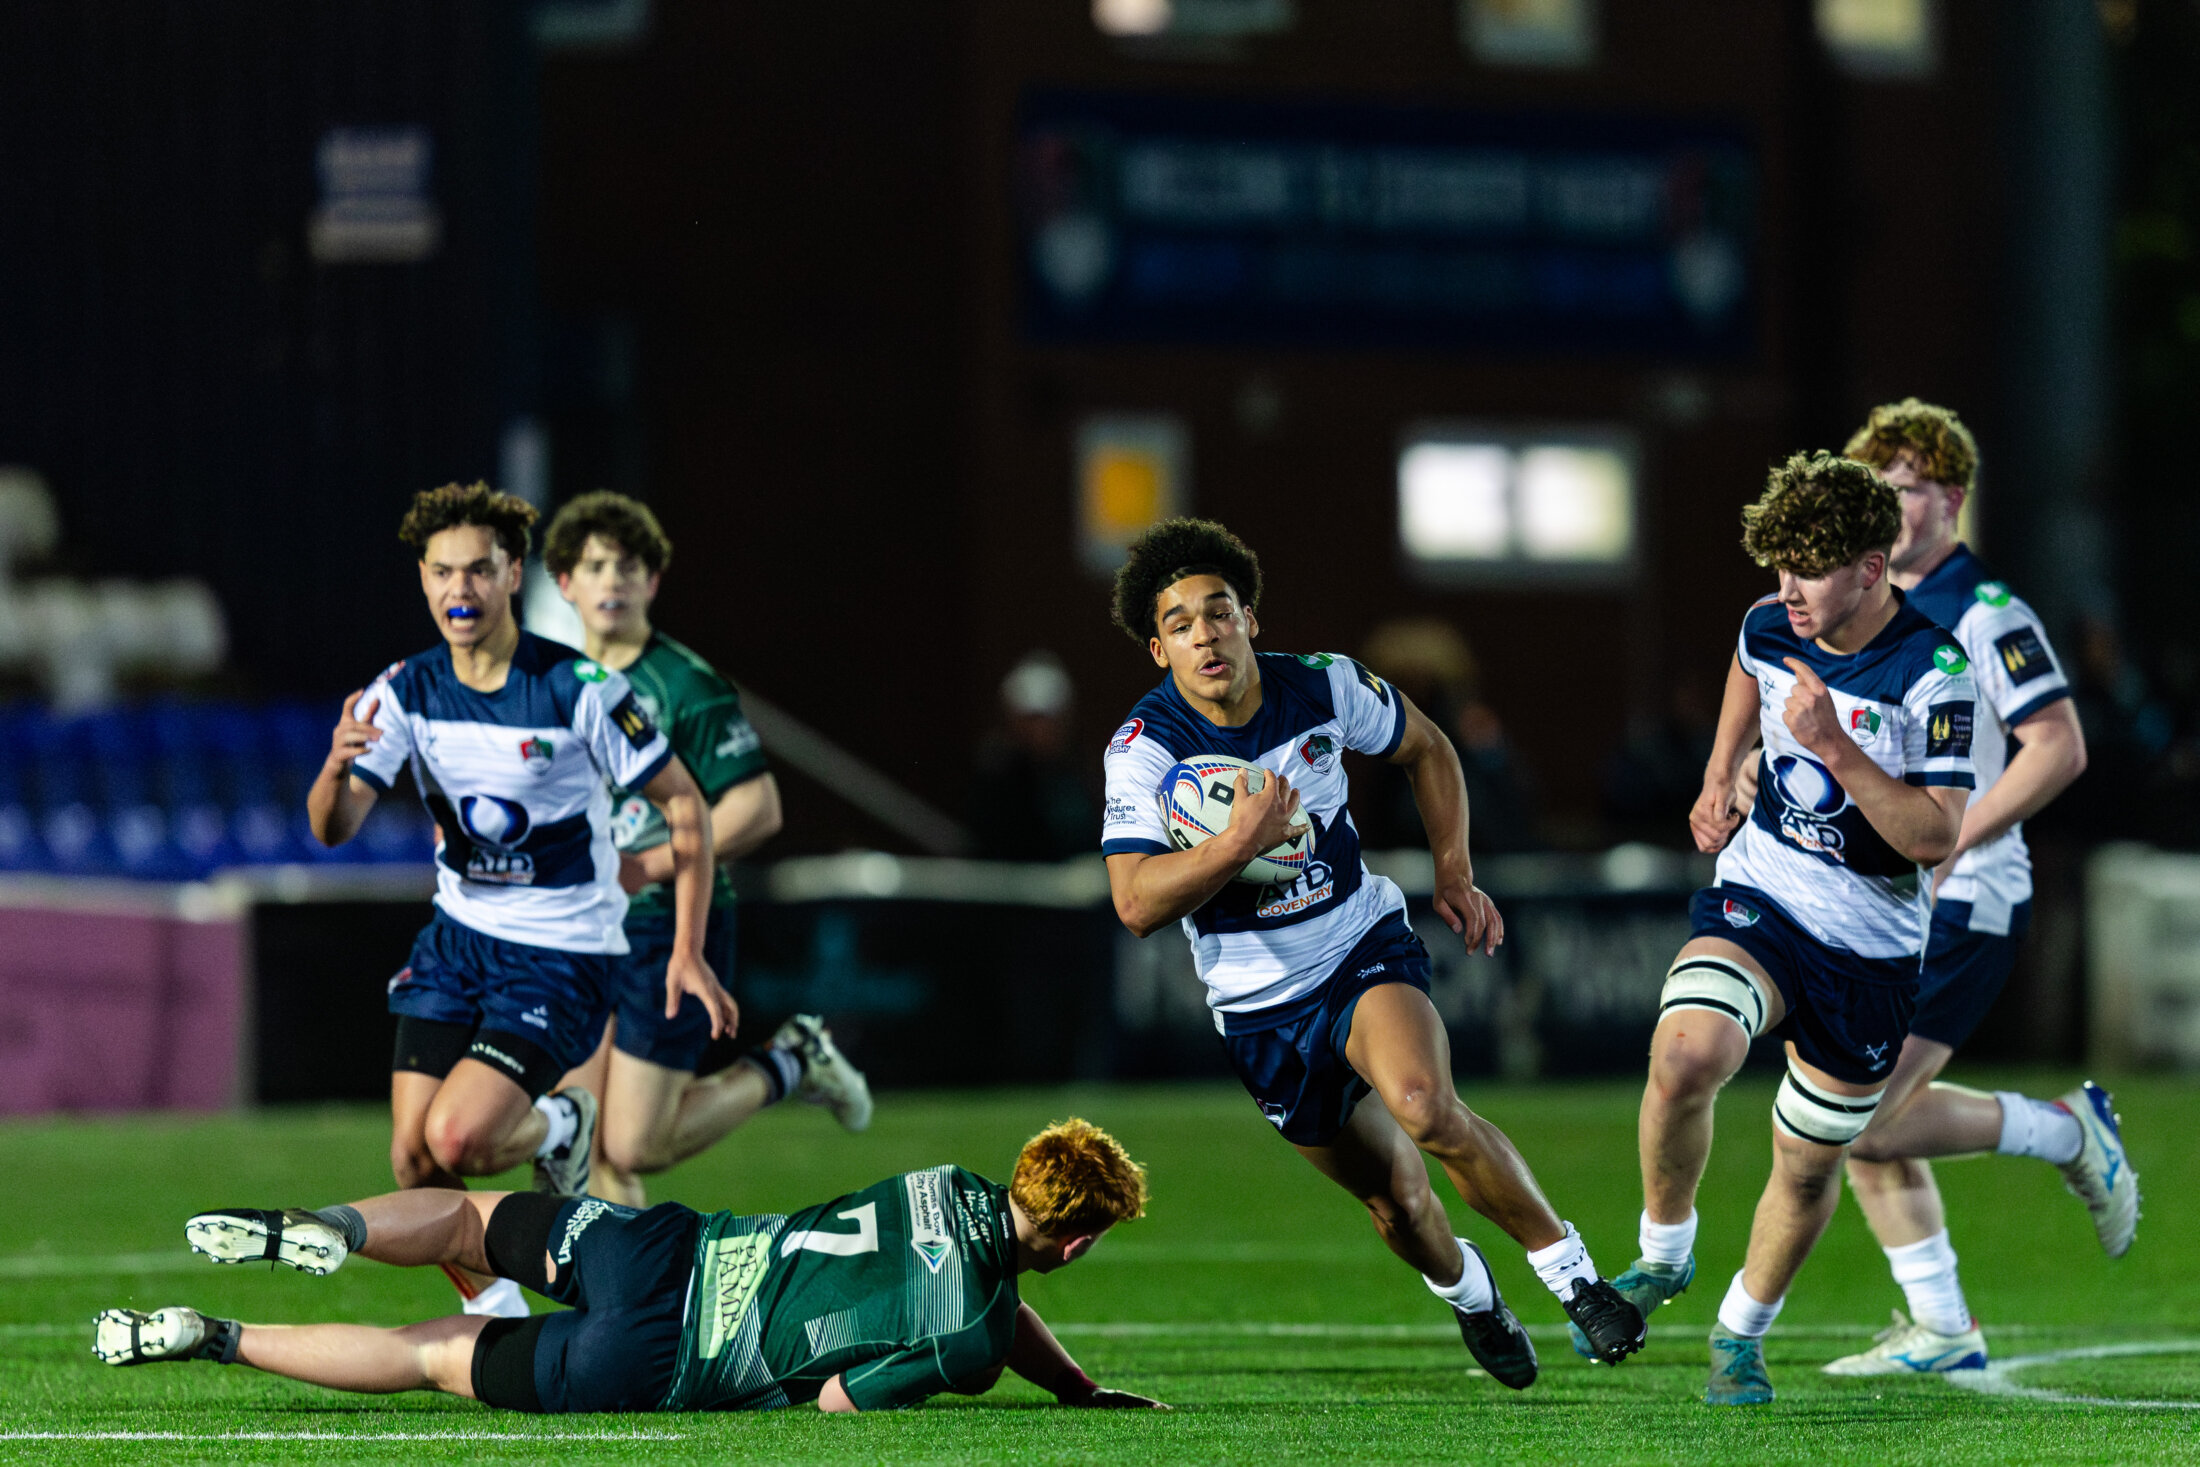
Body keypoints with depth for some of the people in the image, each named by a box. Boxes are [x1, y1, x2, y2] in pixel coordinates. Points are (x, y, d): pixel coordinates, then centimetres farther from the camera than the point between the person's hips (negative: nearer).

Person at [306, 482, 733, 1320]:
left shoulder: (578, 689, -17)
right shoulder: (405, 693, -5)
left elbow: (684, 806, -8)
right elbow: (332, 828, -13)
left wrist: (688, 952, -11)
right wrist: (337, 768, -37)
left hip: (563, 952, -5)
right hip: (459, 935, 5)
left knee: (457, 1138, -20)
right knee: (413, 1157, -3)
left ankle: (557, 1128, 14)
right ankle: (493, 1311, 20)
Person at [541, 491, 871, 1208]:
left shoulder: (688, 687, -11)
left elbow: (758, 809, -16)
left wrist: (651, 866, -21)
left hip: (671, 928, -6)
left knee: (634, 1147, -7)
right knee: (585, 1150, -2)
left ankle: (786, 1066, 15)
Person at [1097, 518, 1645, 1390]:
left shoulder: (1325, 688, -10)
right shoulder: (1144, 748, -17)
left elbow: (1425, 750, 11)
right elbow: (1136, 904, -25)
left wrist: (1455, 874, 3)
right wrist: (1240, 842, -36)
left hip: (1365, 948, -1)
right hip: (1260, 1003, 1)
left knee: (1424, 1107, -31)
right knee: (1395, 1200, 6)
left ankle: (1571, 1273, -15)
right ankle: (1465, 1290, 42)